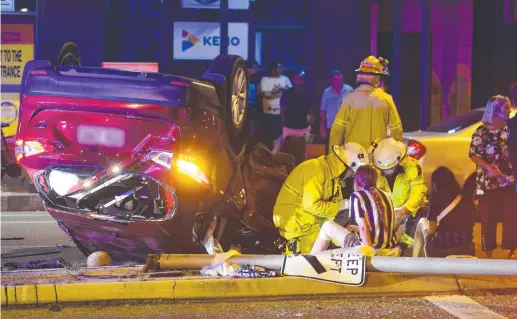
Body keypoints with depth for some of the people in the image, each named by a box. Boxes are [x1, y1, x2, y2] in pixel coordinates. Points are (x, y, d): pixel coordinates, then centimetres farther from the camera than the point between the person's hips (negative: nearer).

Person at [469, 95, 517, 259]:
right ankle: (489, 254, 9)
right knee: (488, 219, 1)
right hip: (488, 183, -3)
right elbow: (474, 154, -9)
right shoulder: (481, 132, -4)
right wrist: (488, 167, -24)